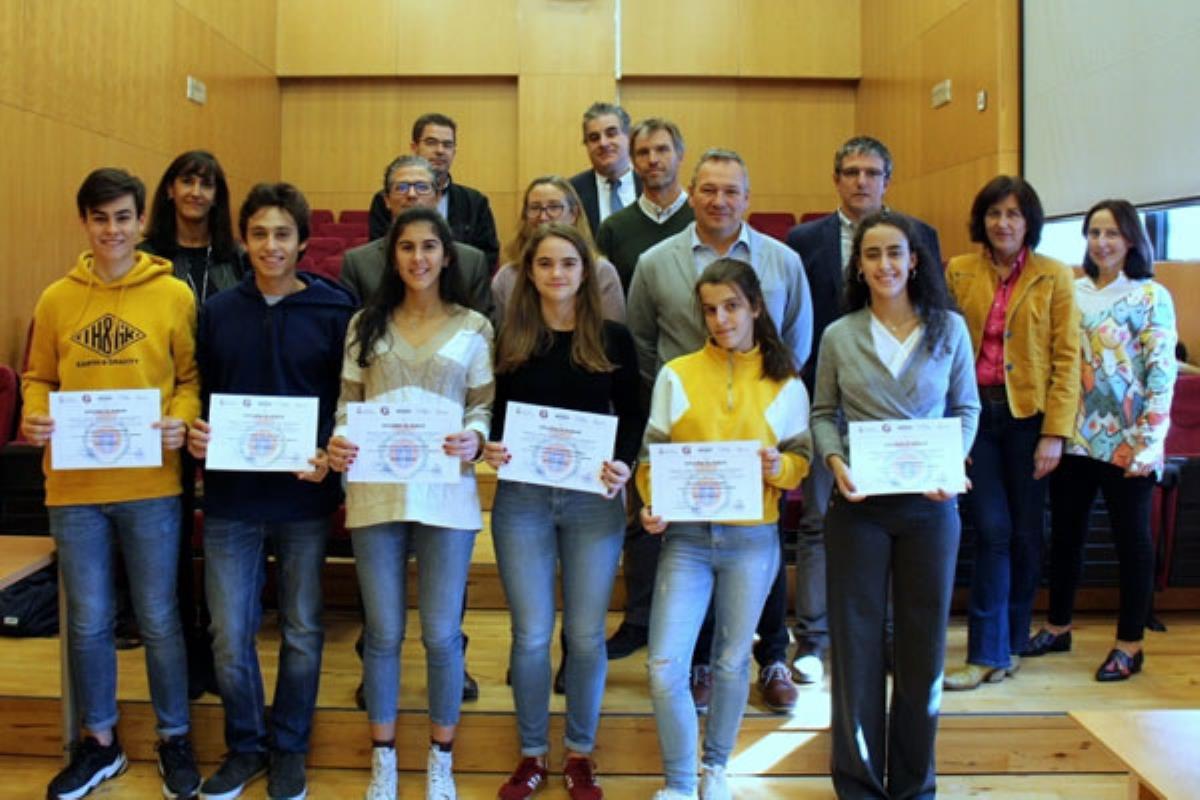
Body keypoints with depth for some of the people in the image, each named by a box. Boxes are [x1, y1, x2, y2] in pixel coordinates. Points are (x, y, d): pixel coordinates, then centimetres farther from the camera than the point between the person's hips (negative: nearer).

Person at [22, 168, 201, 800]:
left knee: (158, 620, 8)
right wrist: (34, 416, -8)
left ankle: (174, 739, 26)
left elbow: (192, 377, 2)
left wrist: (181, 420, -17)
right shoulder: (56, 300, 5)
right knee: (87, 621, 12)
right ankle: (98, 743, 30)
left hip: (151, 485, -2)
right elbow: (39, 379, 12)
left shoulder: (174, 295, -1)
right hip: (73, 486, 2)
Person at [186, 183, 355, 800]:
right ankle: (244, 745, 28)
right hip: (229, 499, 2)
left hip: (304, 499, -1)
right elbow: (199, 393, 9)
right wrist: (194, 437, -11)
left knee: (302, 633, 11)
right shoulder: (217, 312, 5)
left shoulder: (335, 311, -2)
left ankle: (288, 747, 29)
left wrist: (331, 454, -18)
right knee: (230, 636, 6)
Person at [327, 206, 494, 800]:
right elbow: (347, 402, 10)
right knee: (383, 633, 9)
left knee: (441, 634, 4)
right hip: (374, 493, 1)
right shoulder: (366, 323, 10)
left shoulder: (473, 326, 6)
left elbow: (484, 405, 4)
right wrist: (337, 440, -10)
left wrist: (474, 438, -17)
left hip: (446, 495, -1)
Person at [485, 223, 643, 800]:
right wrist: (490, 448, -13)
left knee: (586, 635, 6)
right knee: (531, 634, 5)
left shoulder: (612, 338, 2)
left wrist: (624, 465, -14)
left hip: (593, 499, 0)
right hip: (522, 499, 0)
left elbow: (632, 416, 4)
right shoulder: (508, 339, 4)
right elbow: (494, 414, 8)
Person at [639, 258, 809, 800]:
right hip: (686, 536, 0)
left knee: (732, 660, 13)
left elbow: (802, 459, 6)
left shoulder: (785, 383, 3)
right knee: (664, 667, -7)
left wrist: (780, 467, -16)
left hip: (752, 539, 1)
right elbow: (652, 453, 2)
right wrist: (652, 504, -15)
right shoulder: (676, 374, 1)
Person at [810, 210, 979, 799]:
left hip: (930, 503, 1)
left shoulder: (949, 328, 2)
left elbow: (966, 407, 5)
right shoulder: (839, 336, 2)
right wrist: (835, 461, -14)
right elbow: (823, 414, 5)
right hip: (858, 504, 0)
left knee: (923, 641, 9)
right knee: (856, 639, 6)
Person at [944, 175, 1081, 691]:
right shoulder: (958, 272, 4)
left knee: (1025, 532, 8)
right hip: (975, 411, 0)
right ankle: (989, 653, 5)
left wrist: (1055, 432, -8)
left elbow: (1067, 358, -1)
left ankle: (1012, 641, 25)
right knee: (991, 529, -3)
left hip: (1029, 415, 0)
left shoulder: (1054, 277, 1)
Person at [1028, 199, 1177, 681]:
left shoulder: (1151, 297, -5)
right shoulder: (1073, 292, 8)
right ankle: (1057, 628, 27)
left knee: (1131, 538, 6)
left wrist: (1149, 442, -16)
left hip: (1124, 443, -4)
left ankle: (1129, 645, 17)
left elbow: (1162, 371, -10)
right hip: (1073, 439, 5)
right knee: (1065, 533, 12)